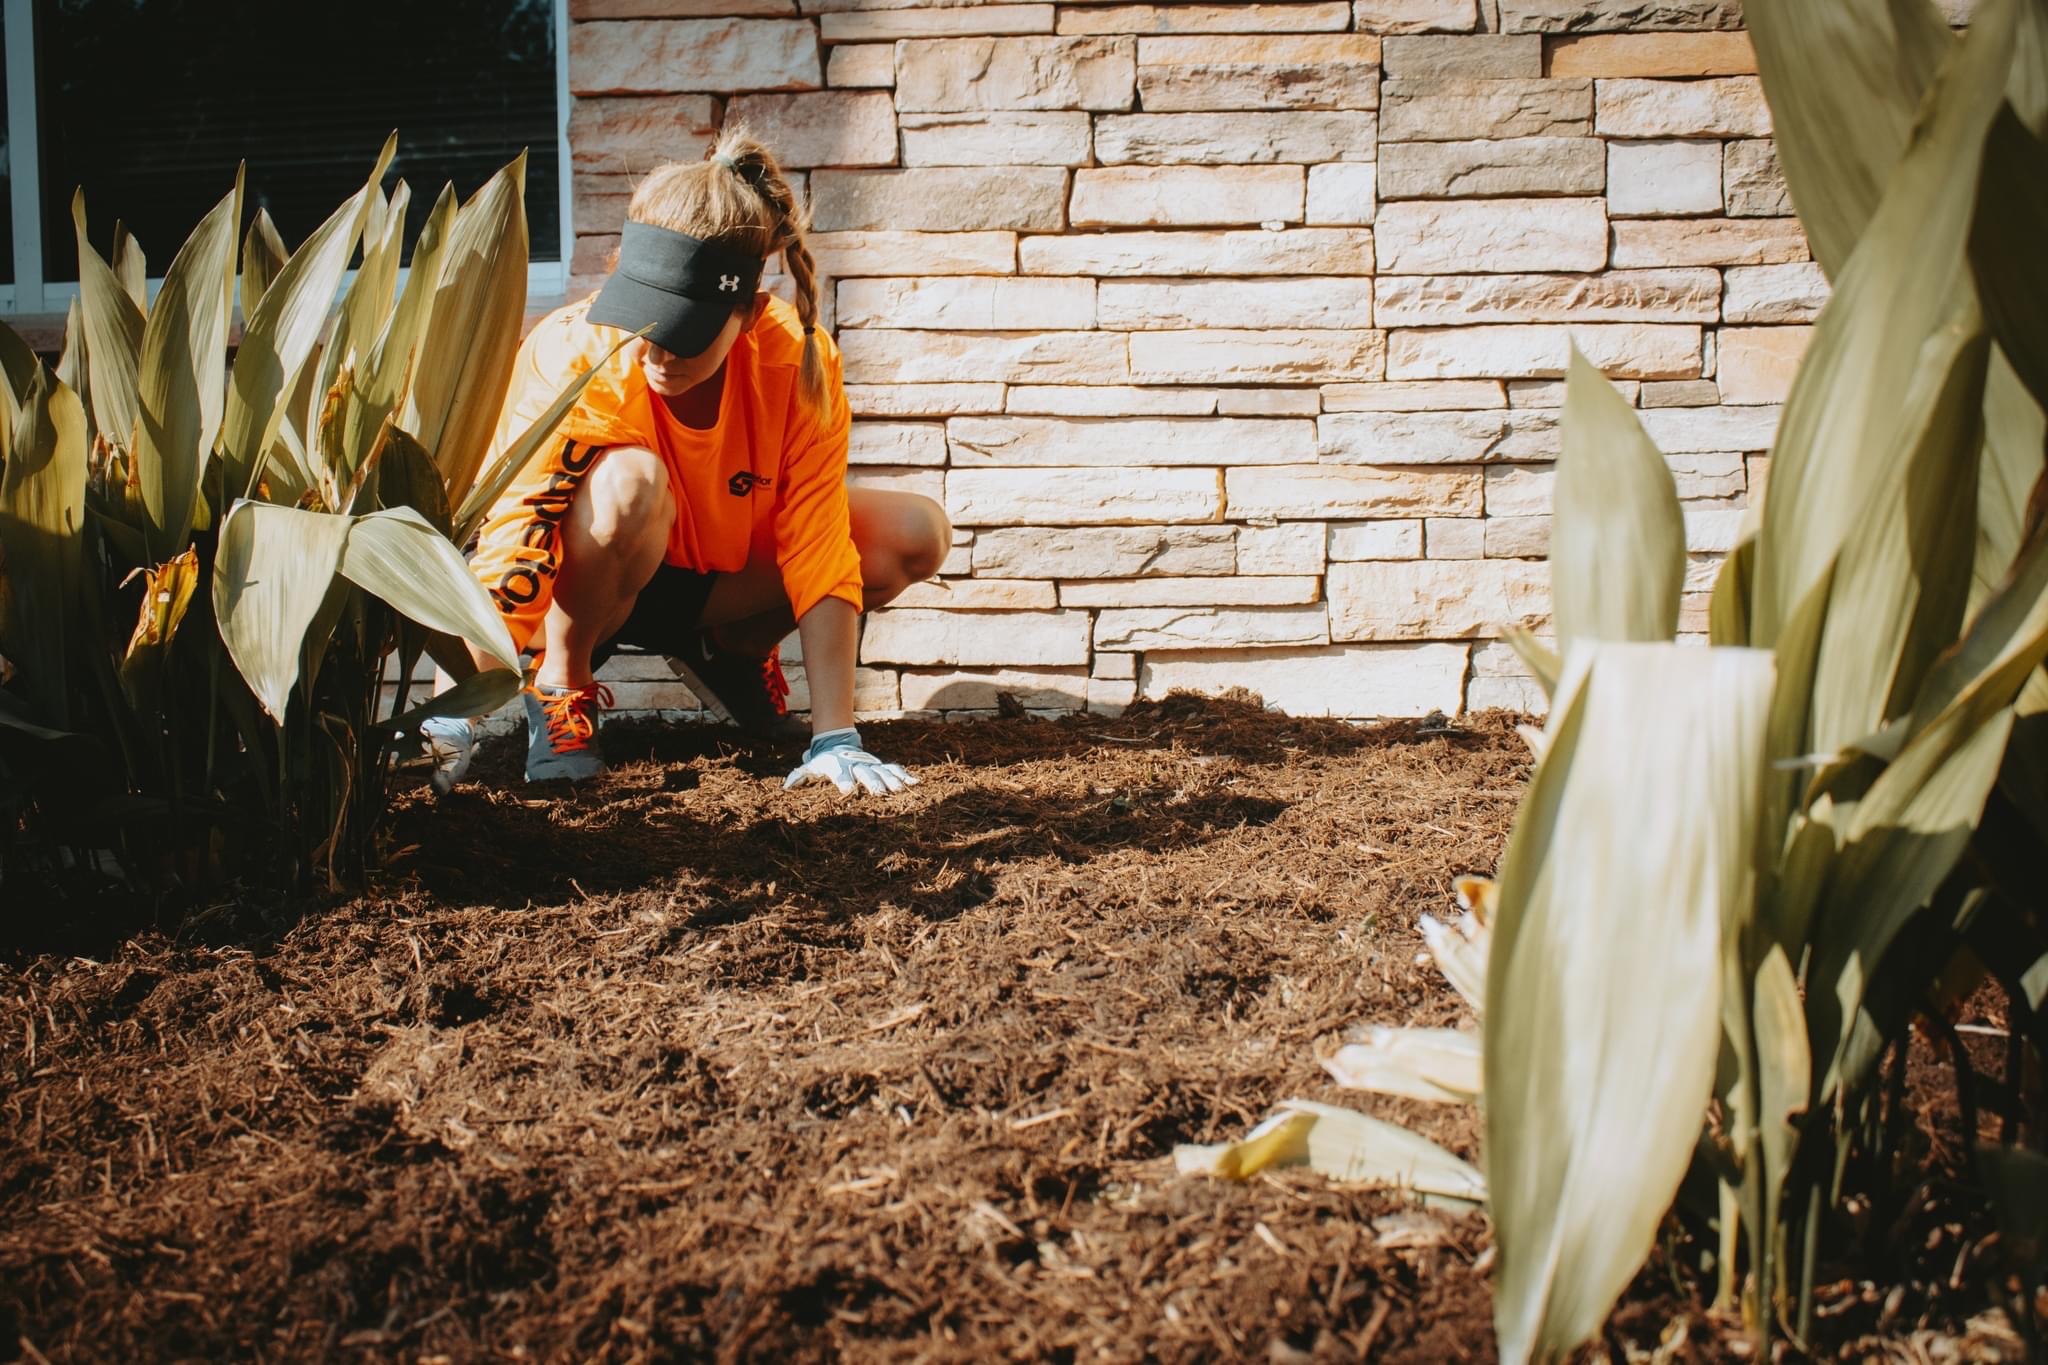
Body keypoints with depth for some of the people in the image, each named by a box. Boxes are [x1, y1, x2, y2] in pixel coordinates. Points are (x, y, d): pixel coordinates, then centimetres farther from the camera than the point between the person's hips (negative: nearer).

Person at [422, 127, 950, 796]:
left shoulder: (800, 362, -25)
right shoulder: (572, 356, -33)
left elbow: (820, 552, -24)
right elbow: (510, 541, -39)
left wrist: (835, 741, -27)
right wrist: (452, 721, -49)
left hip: (727, 571, 4)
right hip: (584, 578, -4)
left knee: (917, 535, -15)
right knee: (629, 483, -38)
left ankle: (731, 648, 9)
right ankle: (561, 679, -10)